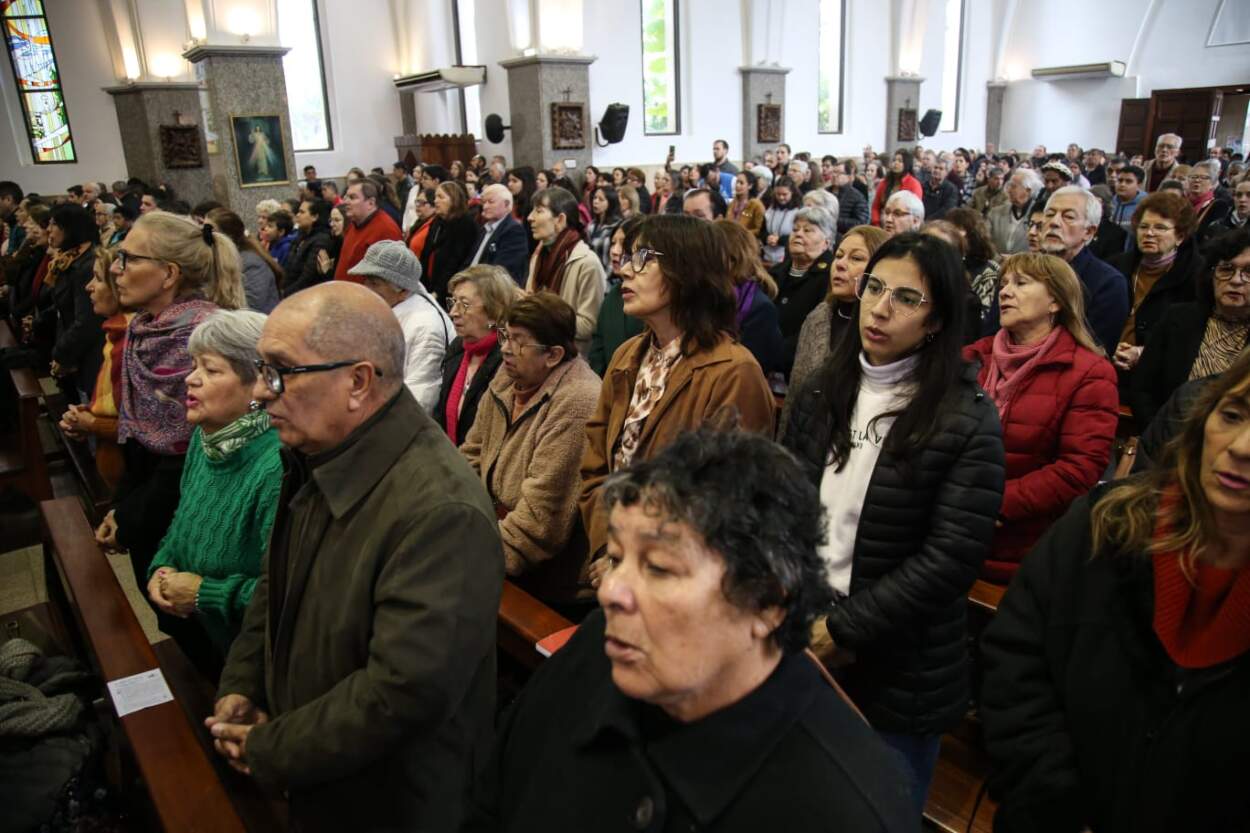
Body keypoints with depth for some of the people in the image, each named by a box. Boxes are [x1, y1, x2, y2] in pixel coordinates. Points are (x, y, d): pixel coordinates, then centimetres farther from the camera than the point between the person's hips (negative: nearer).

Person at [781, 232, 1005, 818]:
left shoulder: (968, 420, -12)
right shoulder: (821, 394, 2)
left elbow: (953, 555, -17)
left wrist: (844, 631, -17)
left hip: (900, 669, -4)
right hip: (801, 644, 4)